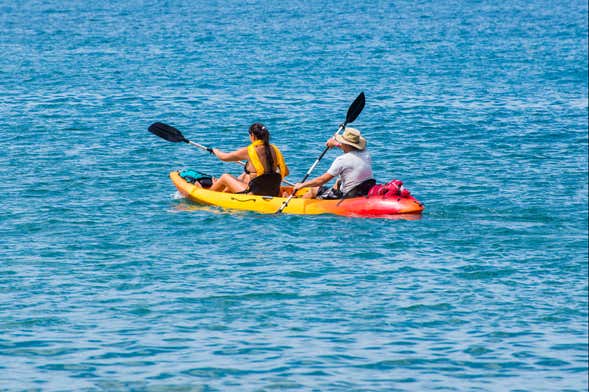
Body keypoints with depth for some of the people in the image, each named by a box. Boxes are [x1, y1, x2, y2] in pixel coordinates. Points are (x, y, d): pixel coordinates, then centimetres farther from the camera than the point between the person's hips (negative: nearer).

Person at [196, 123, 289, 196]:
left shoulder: (249, 151, -13)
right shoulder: (274, 149, 1)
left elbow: (224, 157, 1)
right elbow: (286, 172, 9)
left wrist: (215, 151, 24)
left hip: (256, 194, -6)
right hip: (274, 193, 6)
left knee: (225, 177, 19)